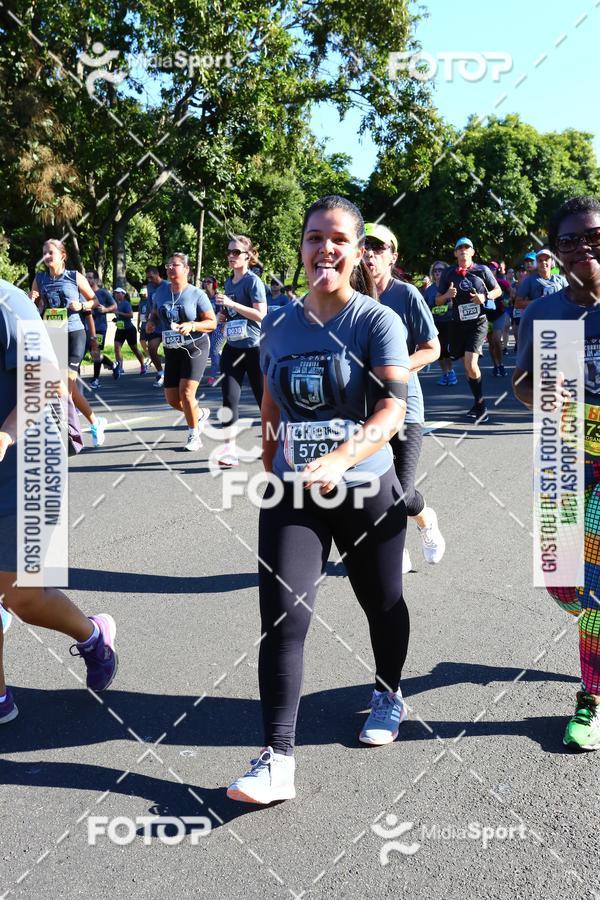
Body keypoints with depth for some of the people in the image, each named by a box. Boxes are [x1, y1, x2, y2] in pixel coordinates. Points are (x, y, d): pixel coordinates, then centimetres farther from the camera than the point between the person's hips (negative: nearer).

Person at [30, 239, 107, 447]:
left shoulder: (75, 277, -2)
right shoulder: (39, 279, 6)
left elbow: (94, 300, 7)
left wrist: (81, 306, -12)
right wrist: (31, 300, -10)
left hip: (74, 333, -4)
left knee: (67, 383, -10)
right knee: (69, 386, 5)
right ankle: (95, 422, 20)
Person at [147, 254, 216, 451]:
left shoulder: (197, 294, -10)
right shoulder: (161, 291, 4)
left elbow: (212, 323, -9)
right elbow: (154, 314, 19)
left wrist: (192, 326, -26)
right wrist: (151, 323, -4)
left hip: (195, 348, -5)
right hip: (172, 351, 6)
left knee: (186, 392, -17)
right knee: (172, 399, 5)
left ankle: (194, 435, 2)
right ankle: (200, 414, 36)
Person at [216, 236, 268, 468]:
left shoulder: (253, 281, -9)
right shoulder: (229, 282, 12)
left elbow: (261, 314, -18)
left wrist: (231, 304, -22)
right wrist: (222, 316, 6)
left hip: (254, 347, -6)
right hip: (232, 347, 6)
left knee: (264, 397, 5)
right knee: (229, 398, -4)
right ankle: (229, 449, -2)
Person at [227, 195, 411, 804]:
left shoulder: (378, 321, -9)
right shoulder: (279, 326, 5)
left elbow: (393, 409, -21)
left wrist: (339, 460, -37)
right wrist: (271, 473, 18)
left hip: (366, 490, -2)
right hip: (291, 495, 3)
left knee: (382, 603, 17)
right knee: (282, 617, -9)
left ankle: (389, 696, 45)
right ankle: (277, 760, -3)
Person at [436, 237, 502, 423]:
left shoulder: (482, 270, 1)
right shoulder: (448, 273, 5)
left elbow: (498, 290, 11)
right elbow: (438, 300, 12)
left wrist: (485, 297, -9)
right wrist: (447, 295, -10)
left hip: (478, 322, -3)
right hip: (457, 323, 3)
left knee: (471, 364, -19)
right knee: (467, 365, 11)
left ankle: (480, 405, -6)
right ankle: (479, 403, 26)